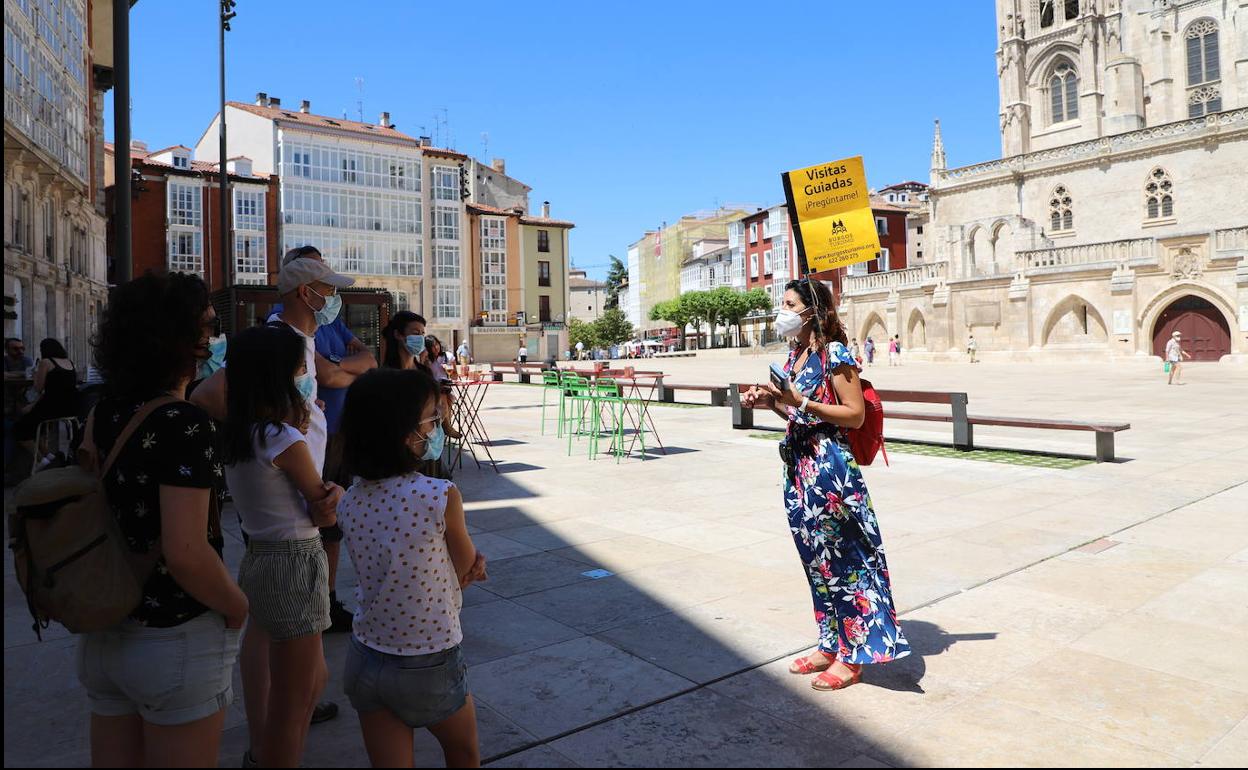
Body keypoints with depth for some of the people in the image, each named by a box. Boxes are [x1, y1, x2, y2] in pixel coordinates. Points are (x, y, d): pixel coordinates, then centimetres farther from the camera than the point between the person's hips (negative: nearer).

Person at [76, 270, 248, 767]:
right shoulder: (186, 427, -23)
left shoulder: (106, 411, -1)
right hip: (177, 642, -7)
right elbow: (186, 553, -27)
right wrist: (236, 607, -12)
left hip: (104, 632, 7)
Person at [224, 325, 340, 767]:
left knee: (312, 678, 26)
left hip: (258, 559, 8)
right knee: (291, 702, 7)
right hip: (295, 566, -8)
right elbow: (326, 513, -12)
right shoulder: (285, 440, -20)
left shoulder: (235, 436, 2)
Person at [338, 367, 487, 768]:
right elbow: (467, 569, -8)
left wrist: (466, 566, -1)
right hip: (429, 668, -4)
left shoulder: (349, 501, -7)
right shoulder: (441, 496, -25)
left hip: (365, 661, 4)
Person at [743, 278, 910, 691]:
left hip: (829, 466, -9)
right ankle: (830, 645, 29)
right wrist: (770, 400, 2)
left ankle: (853, 657, 15)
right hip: (798, 465, 9)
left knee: (844, 557, 2)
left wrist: (801, 401, -20)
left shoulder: (834, 353, -12)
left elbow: (855, 414, -15)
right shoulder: (794, 354, 12)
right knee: (817, 560, 16)